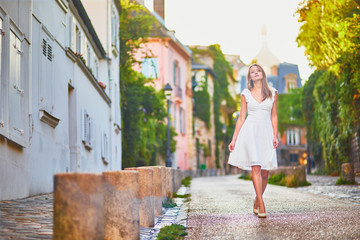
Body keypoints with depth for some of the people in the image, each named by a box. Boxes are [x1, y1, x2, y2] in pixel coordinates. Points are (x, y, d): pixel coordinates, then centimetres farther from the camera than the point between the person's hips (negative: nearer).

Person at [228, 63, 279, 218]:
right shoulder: (246, 94, 7)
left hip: (266, 132, 2)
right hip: (250, 131, -2)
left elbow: (273, 116, 11)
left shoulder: (272, 93, 10)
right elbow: (241, 118, 9)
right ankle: (261, 205, -14)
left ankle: (257, 201, 21)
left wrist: (275, 136, 0)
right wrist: (234, 140, 6)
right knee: (256, 167, -15)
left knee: (265, 171, -1)